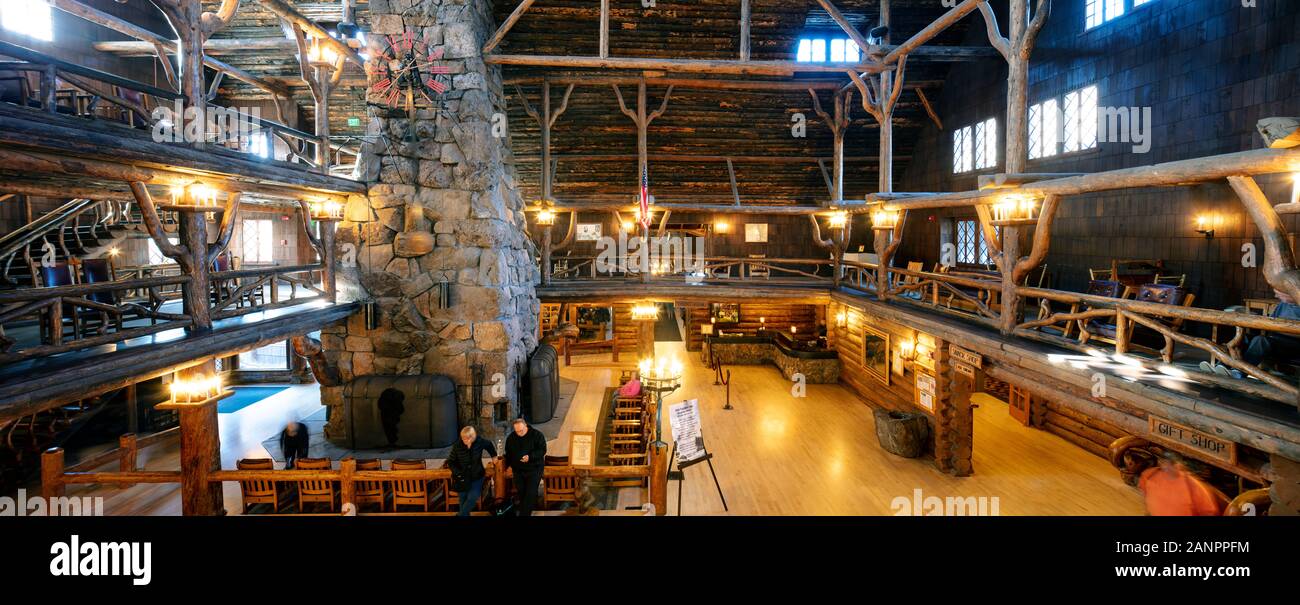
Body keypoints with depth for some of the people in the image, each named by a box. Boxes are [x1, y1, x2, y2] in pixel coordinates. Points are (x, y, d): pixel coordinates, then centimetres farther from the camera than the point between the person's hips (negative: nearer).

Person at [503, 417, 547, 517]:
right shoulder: (511, 438, 4)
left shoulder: (537, 435, -10)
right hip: (518, 470, 4)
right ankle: (525, 511, 22)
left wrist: (530, 457, -24)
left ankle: (524, 514, -6)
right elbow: (508, 453, 17)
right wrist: (509, 465, 8)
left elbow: (542, 450, -12)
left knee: (531, 493, -10)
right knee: (521, 492, 6)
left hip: (534, 468, -4)